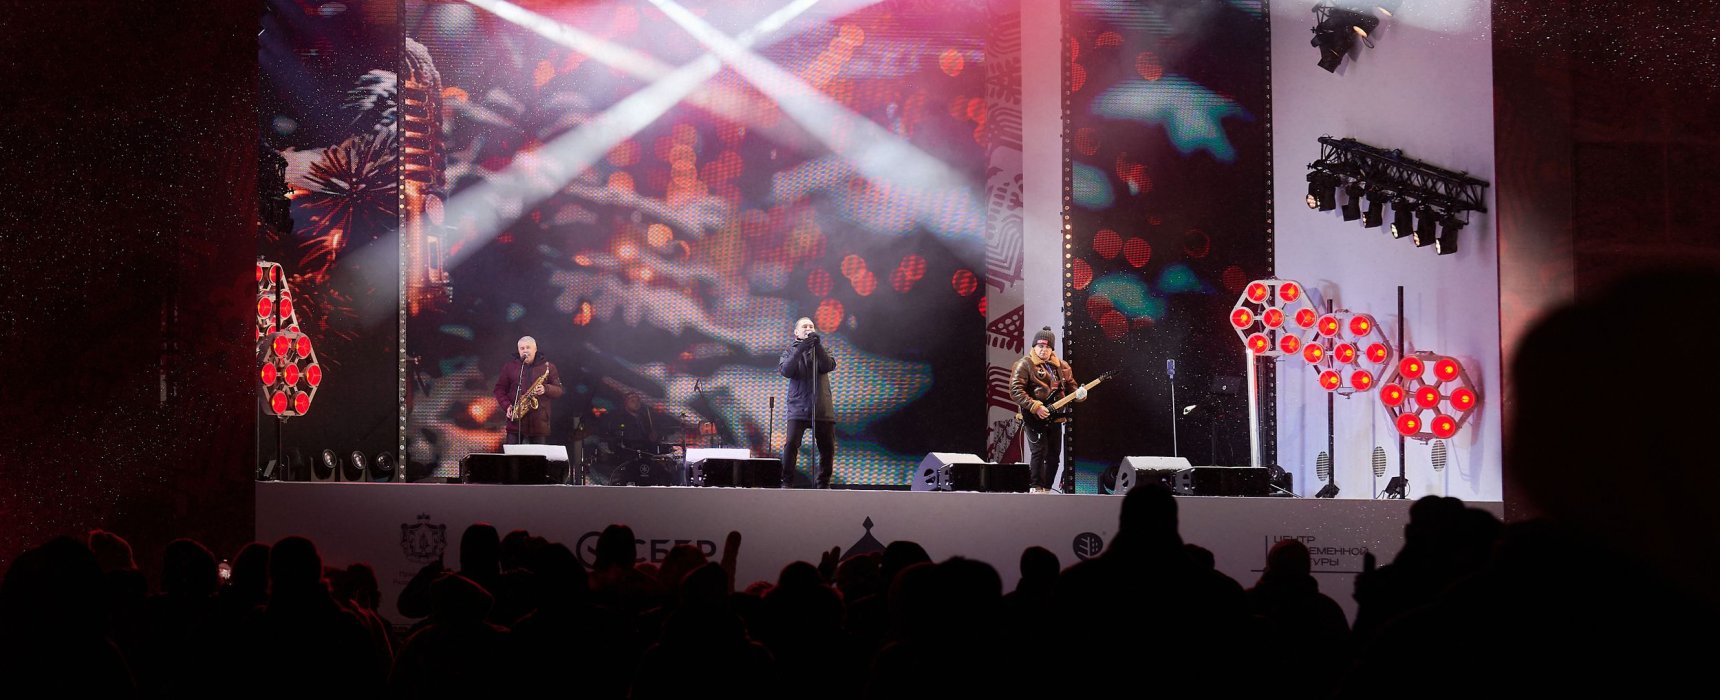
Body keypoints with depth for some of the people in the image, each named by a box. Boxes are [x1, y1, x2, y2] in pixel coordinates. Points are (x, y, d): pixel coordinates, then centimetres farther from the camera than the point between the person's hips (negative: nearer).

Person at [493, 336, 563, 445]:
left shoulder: (548, 367, 7)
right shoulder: (510, 366, 10)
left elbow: (559, 390, 6)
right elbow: (500, 389, 11)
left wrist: (546, 389, -15)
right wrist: (507, 406, -5)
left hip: (540, 422, -1)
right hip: (515, 423, 1)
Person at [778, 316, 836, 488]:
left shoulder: (821, 350, 15)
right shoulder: (790, 351, 10)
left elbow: (829, 366, -5)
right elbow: (785, 370, -10)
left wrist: (818, 346, -19)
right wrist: (800, 350, -20)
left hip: (822, 408, 3)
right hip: (798, 408, -2)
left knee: (828, 447, 2)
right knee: (791, 444, -15)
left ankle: (824, 483, 13)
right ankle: (787, 483, -9)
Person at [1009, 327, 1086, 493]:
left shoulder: (1061, 366, 13)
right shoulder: (1025, 365, -6)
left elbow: (1071, 385, 20)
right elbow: (1015, 390, -14)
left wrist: (1079, 393, -4)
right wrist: (1035, 407, -20)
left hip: (1054, 417, 6)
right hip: (1034, 419, -6)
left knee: (1054, 455, 6)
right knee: (1039, 451, -15)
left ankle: (1046, 489, 15)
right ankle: (1036, 488, -8)